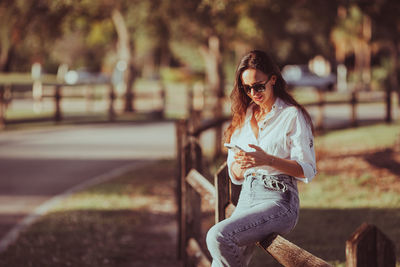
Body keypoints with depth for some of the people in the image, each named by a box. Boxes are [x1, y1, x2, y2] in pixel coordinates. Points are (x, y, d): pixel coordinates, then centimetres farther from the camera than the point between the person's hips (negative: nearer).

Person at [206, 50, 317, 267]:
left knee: (218, 236, -29)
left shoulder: (292, 116, -1)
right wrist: (240, 166, -7)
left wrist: (268, 160, -20)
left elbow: (307, 170, -6)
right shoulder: (243, 117, 17)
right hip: (246, 198, 6)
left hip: (278, 201, -6)